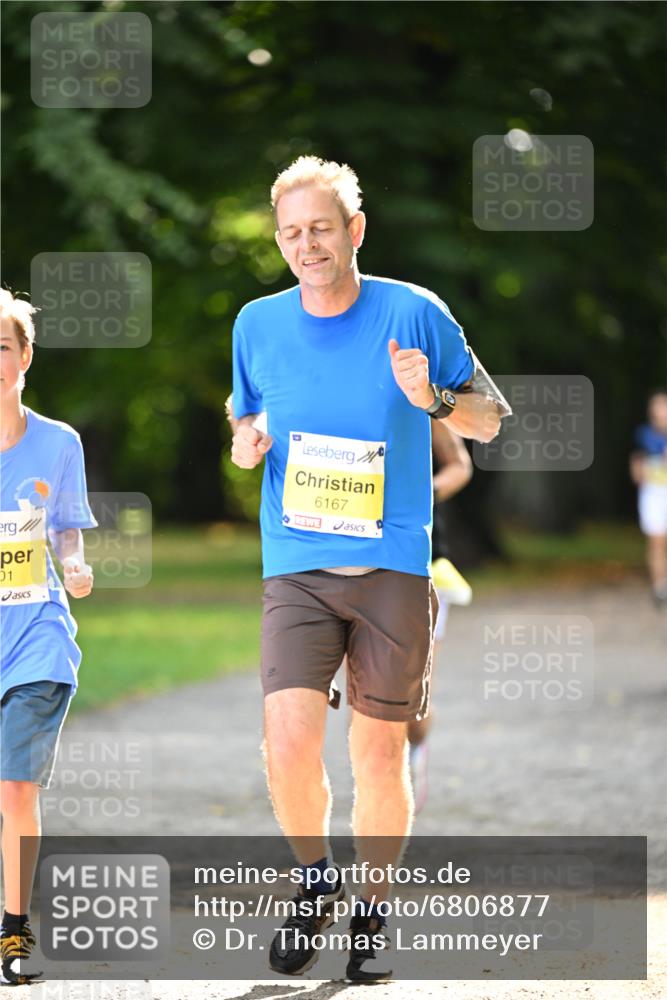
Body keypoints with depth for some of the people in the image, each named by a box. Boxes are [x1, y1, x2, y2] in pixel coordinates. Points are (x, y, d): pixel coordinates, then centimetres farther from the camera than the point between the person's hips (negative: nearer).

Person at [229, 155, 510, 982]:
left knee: (379, 753, 4)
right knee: (288, 741, -15)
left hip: (393, 568, -1)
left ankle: (372, 911, 24)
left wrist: (434, 399, -15)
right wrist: (245, 442, -2)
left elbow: (490, 420, 6)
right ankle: (314, 881, 11)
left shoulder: (415, 315, -2)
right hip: (295, 567, 1)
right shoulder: (258, 325, 5)